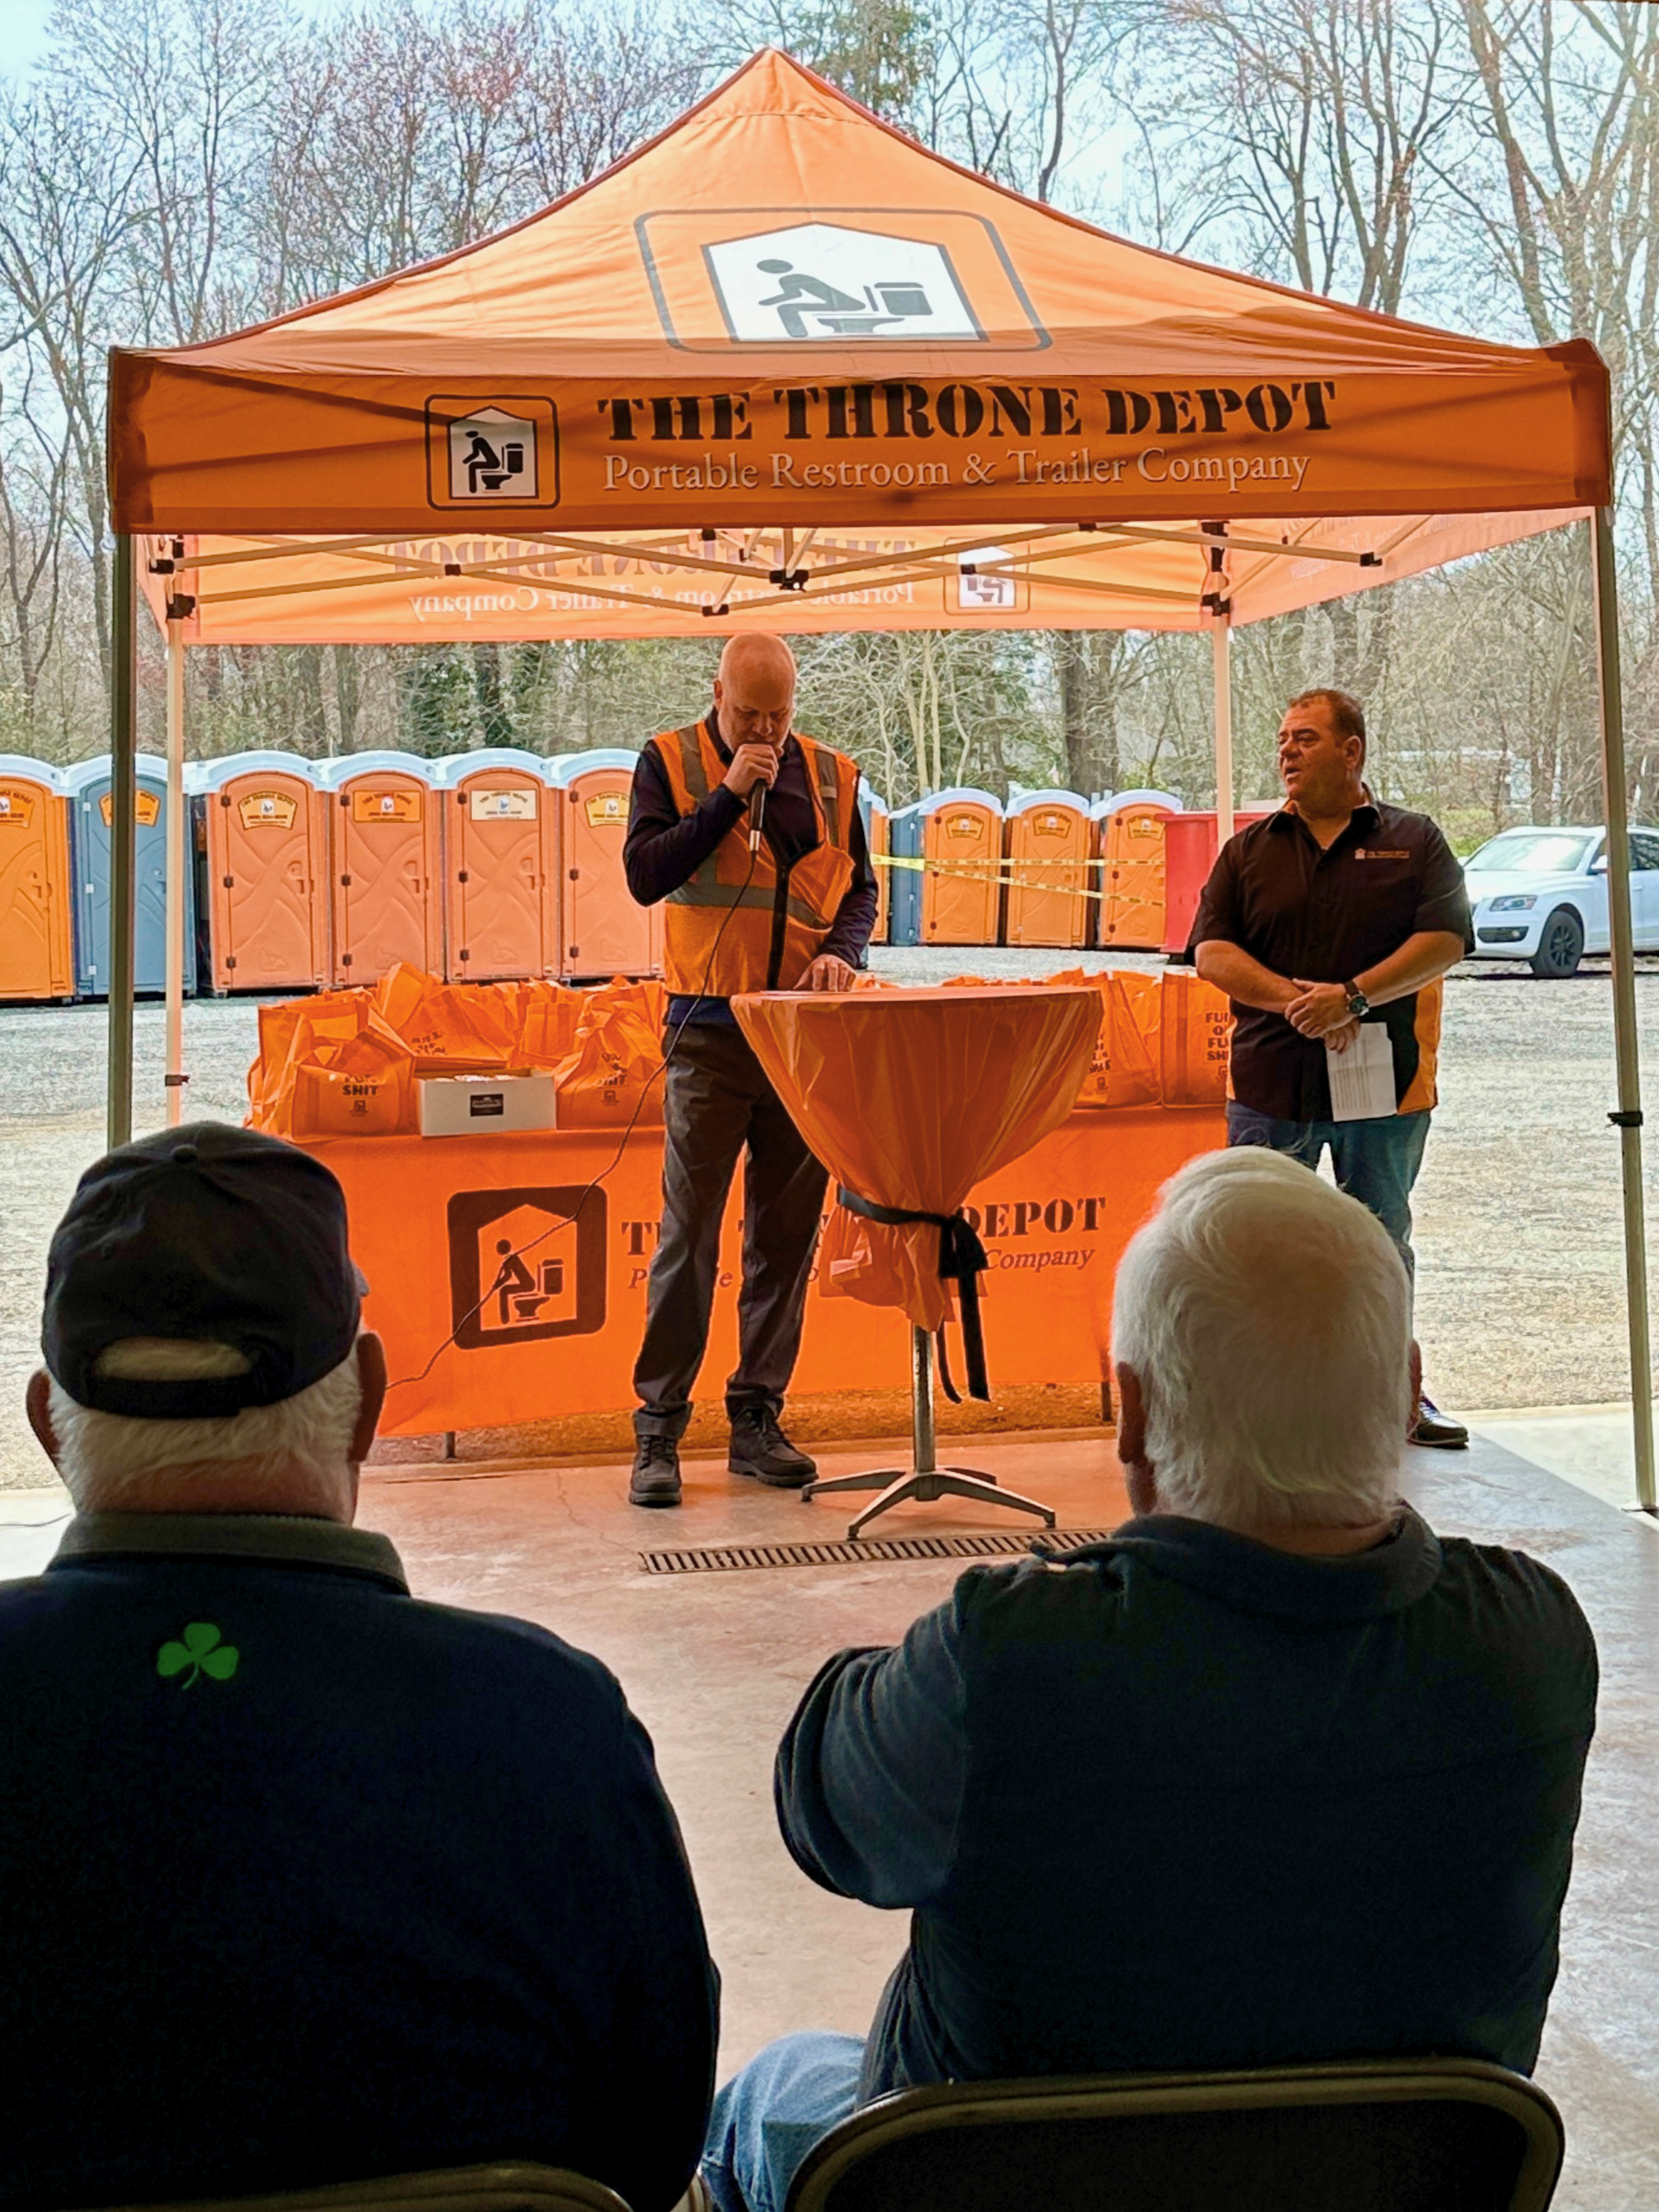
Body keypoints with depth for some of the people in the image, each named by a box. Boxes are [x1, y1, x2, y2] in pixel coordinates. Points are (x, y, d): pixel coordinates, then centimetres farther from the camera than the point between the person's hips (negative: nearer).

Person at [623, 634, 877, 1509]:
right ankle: (658, 1427, 3)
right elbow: (644, 875, -7)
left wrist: (842, 950, -6)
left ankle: (757, 1420, 16)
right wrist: (728, 796, -13)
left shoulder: (829, 776, 11)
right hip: (710, 1032, -3)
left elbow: (859, 886, 14)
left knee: (786, 1234, 7)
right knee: (688, 1233, -4)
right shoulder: (671, 762, 3)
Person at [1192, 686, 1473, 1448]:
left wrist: (1354, 997, -19)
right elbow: (1211, 953, -1)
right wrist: (1294, 998, -17)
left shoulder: (1414, 841, 5)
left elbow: (1445, 939, -6)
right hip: (1270, 1081, 1)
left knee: (1382, 1243, 13)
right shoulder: (1249, 849, 8)